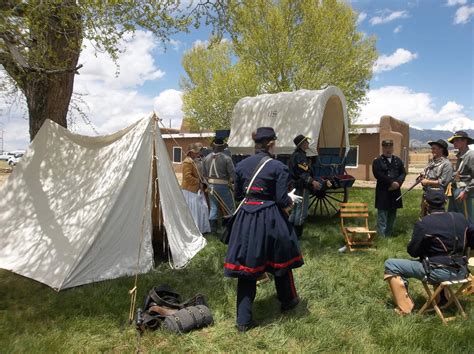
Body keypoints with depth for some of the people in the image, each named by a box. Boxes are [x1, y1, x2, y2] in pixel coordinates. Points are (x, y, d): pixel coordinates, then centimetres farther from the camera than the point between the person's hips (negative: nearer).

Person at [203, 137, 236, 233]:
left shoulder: (207, 158, 3)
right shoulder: (226, 158, -12)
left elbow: (205, 173, 7)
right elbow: (232, 173, -14)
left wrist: (209, 182, 15)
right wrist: (230, 183, 2)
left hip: (211, 186, 5)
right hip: (223, 185, -5)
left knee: (213, 207, 13)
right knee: (229, 208, 5)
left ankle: (213, 229, 17)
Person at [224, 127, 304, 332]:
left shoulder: (241, 165, 3)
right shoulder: (278, 167, -10)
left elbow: (238, 195, 9)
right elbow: (282, 200, -11)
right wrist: (291, 199, 10)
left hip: (245, 218, 4)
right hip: (270, 219, -3)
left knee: (246, 265, 8)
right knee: (280, 259, 19)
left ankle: (243, 320, 12)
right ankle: (287, 301, 42)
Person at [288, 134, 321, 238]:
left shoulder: (295, 155, 14)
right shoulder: (300, 156, -17)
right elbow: (303, 173, -26)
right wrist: (312, 182, -33)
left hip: (296, 186, 10)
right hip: (302, 187, -10)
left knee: (295, 210, 17)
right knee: (302, 211, -3)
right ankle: (297, 235, 3)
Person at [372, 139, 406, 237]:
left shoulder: (398, 160, 13)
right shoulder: (377, 161, -3)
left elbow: (403, 173, 6)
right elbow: (378, 175, -15)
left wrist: (397, 183, -12)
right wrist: (391, 183, -17)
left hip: (395, 192, 5)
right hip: (383, 192, -5)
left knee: (392, 215, 11)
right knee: (382, 215, -4)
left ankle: (389, 235, 21)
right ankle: (381, 237, 0)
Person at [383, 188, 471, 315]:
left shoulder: (423, 223, -17)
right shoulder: (461, 218, 1)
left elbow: (413, 252, -9)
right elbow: (469, 242, 15)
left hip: (438, 273, -7)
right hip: (461, 272, 7)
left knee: (390, 265, -1)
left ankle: (404, 308, 0)